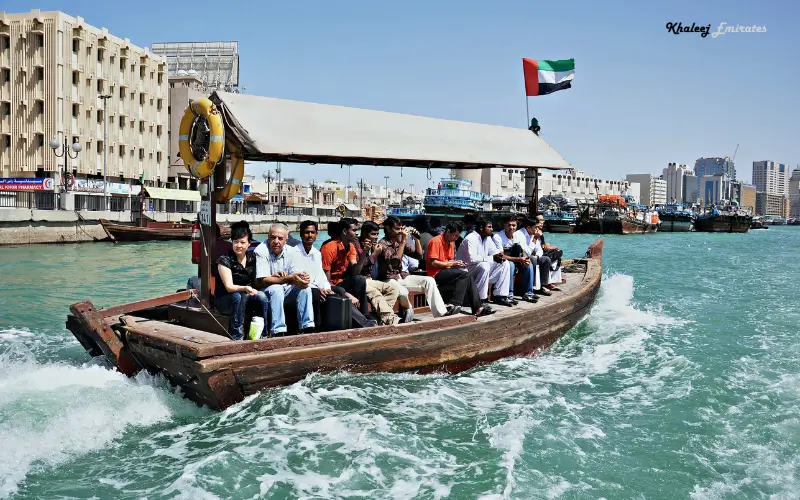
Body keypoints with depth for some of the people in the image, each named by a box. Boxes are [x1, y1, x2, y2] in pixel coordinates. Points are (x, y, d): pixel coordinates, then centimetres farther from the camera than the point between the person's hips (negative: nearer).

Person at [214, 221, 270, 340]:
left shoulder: (252, 257, 1)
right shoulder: (225, 260, -14)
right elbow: (229, 287, -22)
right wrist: (245, 288, -42)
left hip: (247, 296, 4)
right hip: (224, 300, -4)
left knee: (262, 296, -25)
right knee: (239, 296, -36)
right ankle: (236, 336, -28)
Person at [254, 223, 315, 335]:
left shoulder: (292, 252, -4)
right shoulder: (261, 251, -16)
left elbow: (300, 276, -11)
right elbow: (262, 281, -24)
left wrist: (304, 278, -39)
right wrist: (290, 279, -36)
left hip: (287, 292, 4)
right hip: (266, 292, -4)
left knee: (305, 286, -20)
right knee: (276, 289, -34)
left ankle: (307, 328, -19)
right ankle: (278, 332, -34)